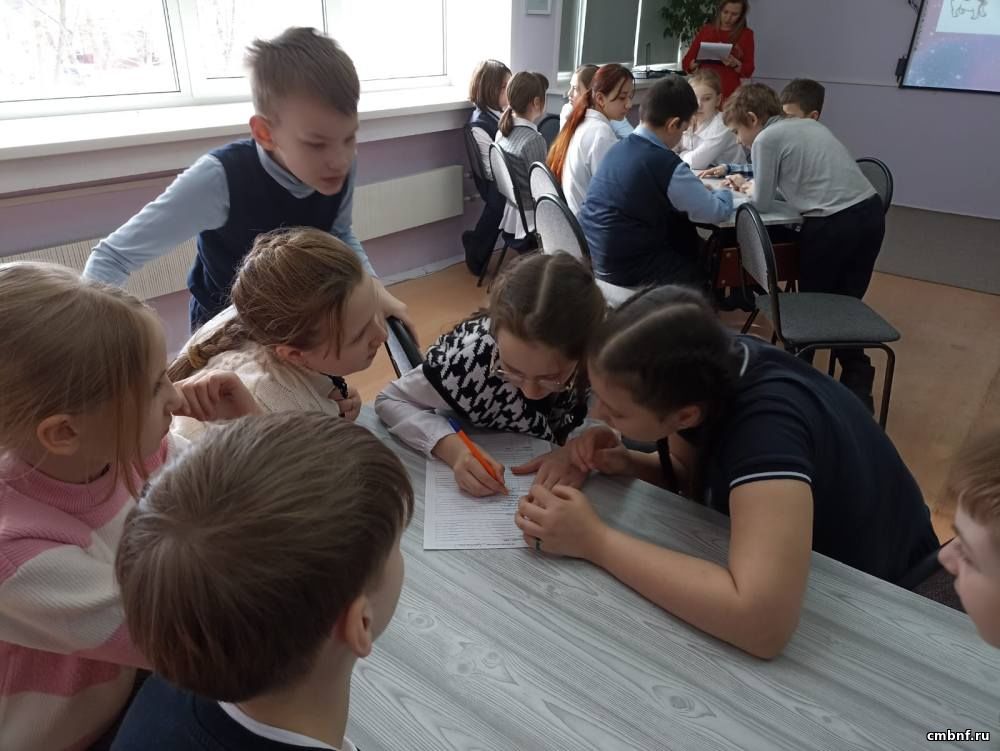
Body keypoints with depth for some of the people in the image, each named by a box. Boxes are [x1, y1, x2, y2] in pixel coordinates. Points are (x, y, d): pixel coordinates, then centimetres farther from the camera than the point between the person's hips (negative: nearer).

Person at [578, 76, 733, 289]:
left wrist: (695, 186, 14)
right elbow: (718, 213, -8)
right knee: (704, 271, 14)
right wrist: (723, 192, 13)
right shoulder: (667, 165, -19)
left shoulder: (619, 148, 4)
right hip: (628, 268, -7)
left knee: (685, 231, 19)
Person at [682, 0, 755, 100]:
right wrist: (698, 62, -12)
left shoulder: (746, 34, 7)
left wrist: (735, 64, -15)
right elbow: (685, 63, 9)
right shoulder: (705, 30, 10)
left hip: (729, 93, -1)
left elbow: (748, 70, 4)